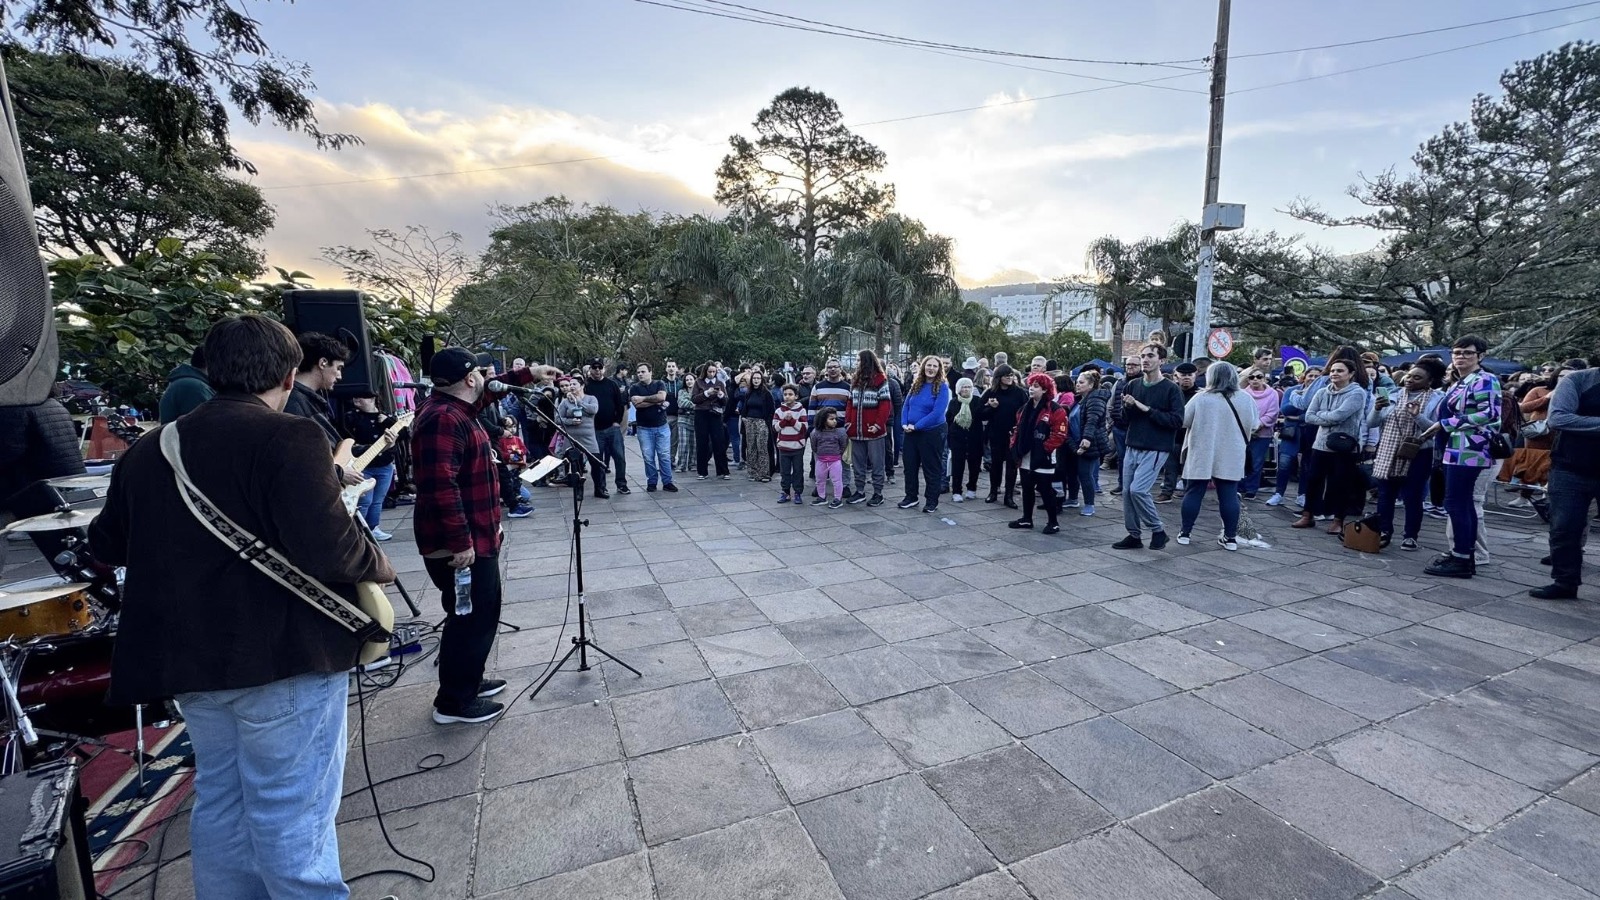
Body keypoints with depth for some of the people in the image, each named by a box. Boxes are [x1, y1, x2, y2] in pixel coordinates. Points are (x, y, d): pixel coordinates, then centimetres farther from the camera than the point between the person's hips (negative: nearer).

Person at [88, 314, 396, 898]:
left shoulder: (148, 450, 8)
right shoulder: (289, 437, -17)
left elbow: (106, 546, 21)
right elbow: (326, 549, -27)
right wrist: (377, 565, -9)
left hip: (187, 657, 8)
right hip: (283, 655, -7)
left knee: (219, 803, 23)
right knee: (292, 817, 4)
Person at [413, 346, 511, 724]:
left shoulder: (454, 409, 9)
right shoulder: (443, 419, -23)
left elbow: (483, 394, 32)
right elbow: (440, 488, -30)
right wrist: (460, 542, -27)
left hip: (474, 537, 11)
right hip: (459, 545, -11)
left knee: (478, 614, 22)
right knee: (473, 618, 1)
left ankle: (467, 681, 37)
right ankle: (454, 702, 16)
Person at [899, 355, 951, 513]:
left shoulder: (942, 387, -10)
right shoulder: (916, 385, 8)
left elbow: (937, 413, -19)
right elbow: (906, 406, 9)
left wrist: (916, 426, -19)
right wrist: (904, 424, -8)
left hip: (931, 433, -6)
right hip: (911, 432, 6)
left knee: (931, 468, 4)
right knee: (910, 465, 12)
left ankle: (932, 501, 15)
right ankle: (911, 497, 25)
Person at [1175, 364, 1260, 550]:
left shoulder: (1201, 398, -10)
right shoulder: (1246, 398, -1)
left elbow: (1183, 421, -5)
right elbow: (1254, 426, 7)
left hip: (1201, 455, -2)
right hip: (1231, 457, 2)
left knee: (1193, 493, 6)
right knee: (1229, 496, 7)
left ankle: (1185, 533, 11)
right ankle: (1230, 537, 10)